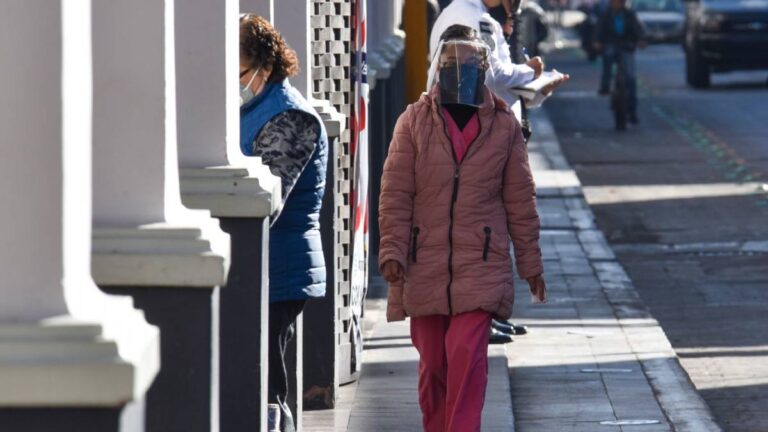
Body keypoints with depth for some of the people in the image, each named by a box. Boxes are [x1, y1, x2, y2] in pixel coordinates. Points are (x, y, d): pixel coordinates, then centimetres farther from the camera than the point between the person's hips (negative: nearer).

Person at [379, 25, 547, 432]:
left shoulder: (504, 126, 3)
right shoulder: (414, 122, 2)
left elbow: (520, 200, 8)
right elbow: (395, 193, 0)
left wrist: (530, 264, 10)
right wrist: (392, 251, -10)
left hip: (481, 262, -1)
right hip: (424, 263, 1)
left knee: (467, 354, -14)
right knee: (433, 362, 9)